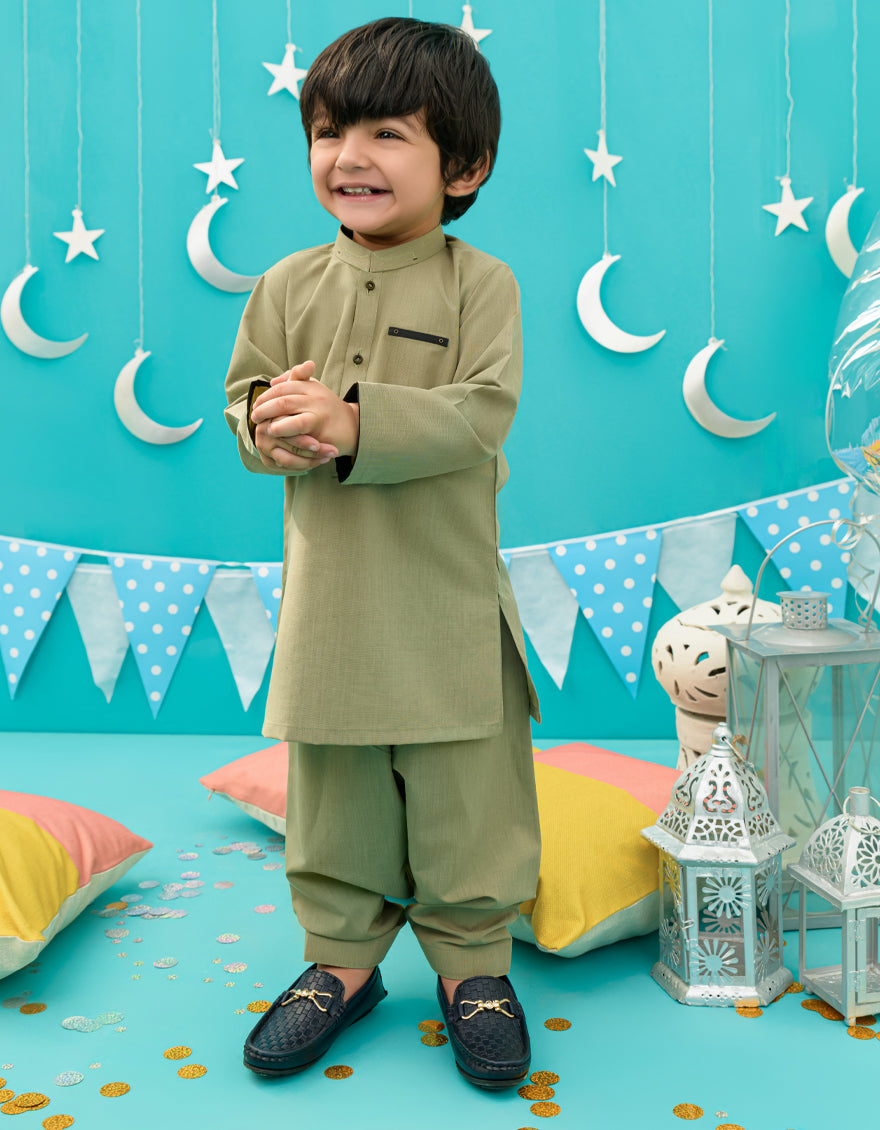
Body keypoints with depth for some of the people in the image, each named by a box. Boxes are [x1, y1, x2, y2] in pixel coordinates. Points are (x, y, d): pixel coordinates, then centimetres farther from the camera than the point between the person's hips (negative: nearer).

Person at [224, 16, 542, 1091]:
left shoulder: (480, 283, -5)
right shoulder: (289, 285, 6)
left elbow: (479, 414, -16)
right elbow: (244, 392, 8)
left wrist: (354, 423, -28)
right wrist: (268, 426, -16)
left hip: (447, 599, -3)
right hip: (328, 593, 3)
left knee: (464, 793, 8)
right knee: (332, 793, 14)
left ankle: (472, 961, 29)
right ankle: (342, 959, 33)